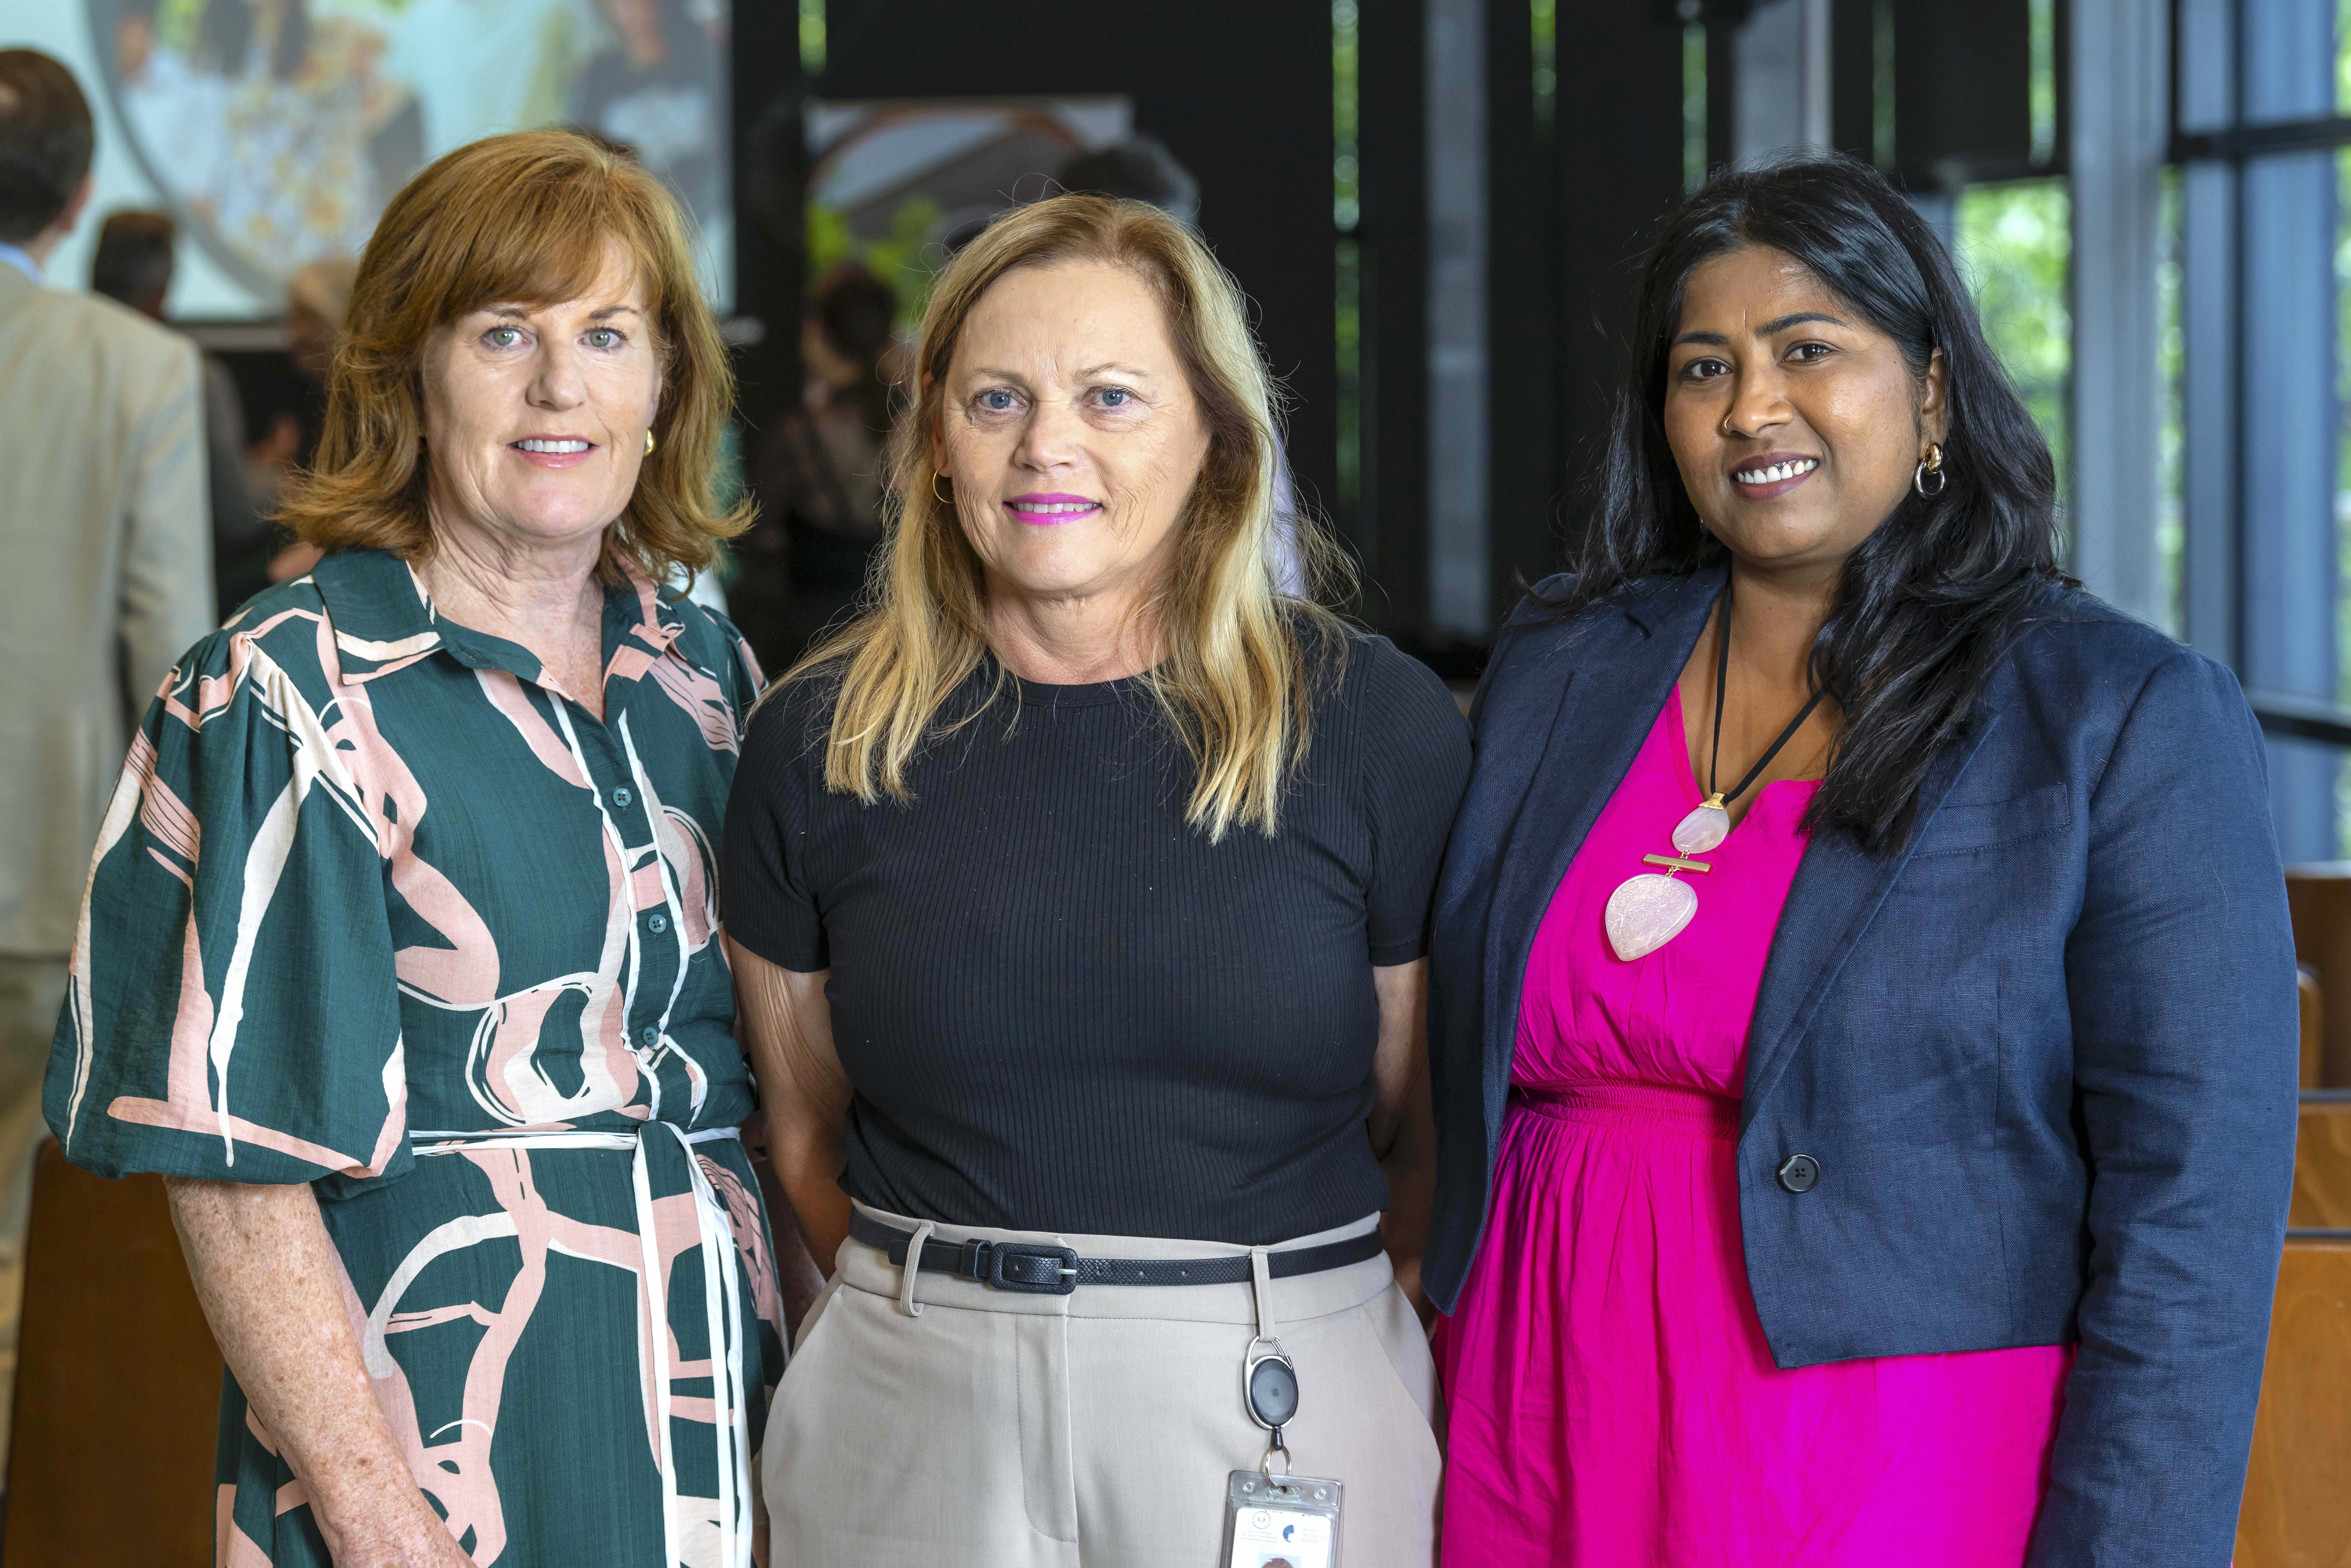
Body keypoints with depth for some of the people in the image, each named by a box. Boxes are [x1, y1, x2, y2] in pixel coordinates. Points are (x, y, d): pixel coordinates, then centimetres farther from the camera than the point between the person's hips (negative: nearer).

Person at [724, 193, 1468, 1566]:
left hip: (1285, 1415, -1)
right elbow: (808, 1137, 9)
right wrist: (957, 1300, 6)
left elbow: (1430, 1139, 1)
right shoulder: (823, 743, 0)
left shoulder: (1382, 727, -5)